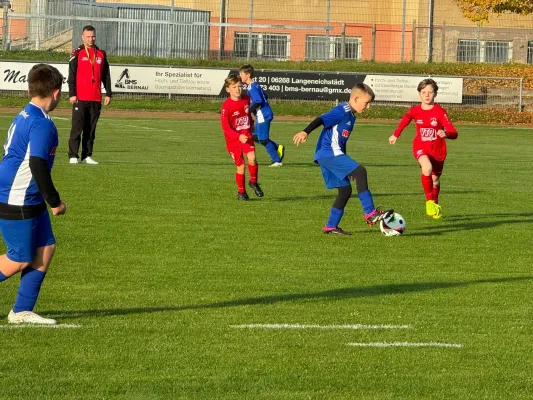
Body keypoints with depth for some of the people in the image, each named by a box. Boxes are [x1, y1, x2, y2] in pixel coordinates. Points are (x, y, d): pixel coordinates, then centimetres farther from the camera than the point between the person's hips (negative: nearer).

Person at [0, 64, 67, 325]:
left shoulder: (24, 116, 11)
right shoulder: (42, 124, -19)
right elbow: (38, 165, -26)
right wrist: (55, 201, -15)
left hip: (29, 200, 10)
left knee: (45, 248, 9)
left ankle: (22, 311, 11)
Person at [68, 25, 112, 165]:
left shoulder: (101, 54, 13)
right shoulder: (77, 54, 2)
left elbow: (106, 76, 16)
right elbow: (71, 75, -2)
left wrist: (108, 94, 10)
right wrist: (72, 94, -9)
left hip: (96, 99, 4)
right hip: (80, 98, -4)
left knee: (91, 129, 6)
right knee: (77, 127, -6)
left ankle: (87, 156, 10)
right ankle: (73, 156, -5)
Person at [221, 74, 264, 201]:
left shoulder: (246, 99, -1)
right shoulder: (226, 106, -17)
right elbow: (225, 127, -18)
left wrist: (251, 124, 21)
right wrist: (239, 136, -28)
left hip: (246, 136, 3)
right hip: (233, 139, -3)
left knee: (252, 158, -20)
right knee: (241, 166, -1)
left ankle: (253, 182, 4)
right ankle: (241, 192, 18)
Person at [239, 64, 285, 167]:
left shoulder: (252, 87, -17)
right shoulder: (255, 85, 12)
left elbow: (258, 101, -26)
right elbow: (265, 97, 21)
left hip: (262, 116, -10)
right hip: (262, 115, 10)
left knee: (263, 139, -2)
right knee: (256, 137, 16)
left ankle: (277, 160, 3)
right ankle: (278, 148, 16)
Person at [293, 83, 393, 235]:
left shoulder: (351, 116, 20)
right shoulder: (342, 111, -9)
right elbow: (321, 120, -20)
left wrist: (347, 167, 32)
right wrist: (305, 132, -35)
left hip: (330, 155, 10)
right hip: (329, 153, -10)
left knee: (345, 190, 10)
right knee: (360, 171, -19)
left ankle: (331, 226, 15)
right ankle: (370, 213, -20)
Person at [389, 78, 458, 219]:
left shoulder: (440, 112, -14)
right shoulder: (415, 111, -5)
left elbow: (454, 133, -21)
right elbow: (405, 119, 21)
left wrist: (446, 133, -43)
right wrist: (396, 134, 22)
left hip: (438, 149, 0)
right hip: (421, 147, 0)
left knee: (435, 179, 13)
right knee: (427, 168, -32)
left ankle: (435, 205, 44)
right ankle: (429, 201, -17)